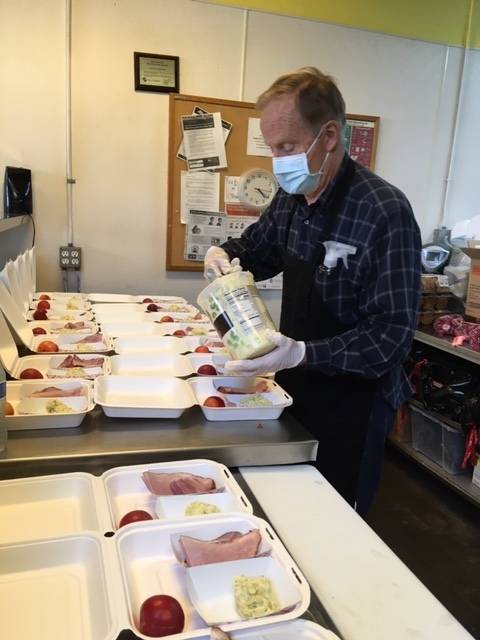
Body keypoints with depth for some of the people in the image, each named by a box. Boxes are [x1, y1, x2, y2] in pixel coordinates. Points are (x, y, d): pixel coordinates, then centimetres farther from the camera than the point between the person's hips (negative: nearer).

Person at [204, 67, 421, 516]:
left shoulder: (385, 212, -24)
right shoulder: (292, 198, 0)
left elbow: (392, 333, -24)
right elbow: (256, 249, 17)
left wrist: (302, 354, -35)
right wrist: (224, 255, -6)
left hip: (352, 406, -6)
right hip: (295, 387, 7)